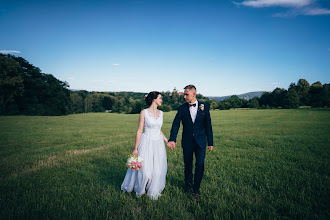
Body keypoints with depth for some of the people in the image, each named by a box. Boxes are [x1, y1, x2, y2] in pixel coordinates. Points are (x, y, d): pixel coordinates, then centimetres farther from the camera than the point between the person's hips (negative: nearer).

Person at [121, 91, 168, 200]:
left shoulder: (161, 113, 7)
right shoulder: (144, 112, -8)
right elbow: (139, 131, -7)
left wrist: (167, 140, 19)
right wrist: (135, 148, -8)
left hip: (158, 144, 5)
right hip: (146, 143, -5)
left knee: (157, 169, 10)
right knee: (144, 168, 4)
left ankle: (153, 191, 30)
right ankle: (140, 189, 31)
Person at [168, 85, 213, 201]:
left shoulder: (204, 106, -3)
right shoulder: (182, 108, -2)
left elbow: (208, 125, 0)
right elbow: (176, 124, -7)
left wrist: (210, 142, 1)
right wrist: (172, 139, -20)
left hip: (200, 141, -1)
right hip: (187, 142, 1)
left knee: (200, 165, -7)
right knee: (188, 165, 13)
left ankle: (196, 190, 10)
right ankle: (188, 185, 35)